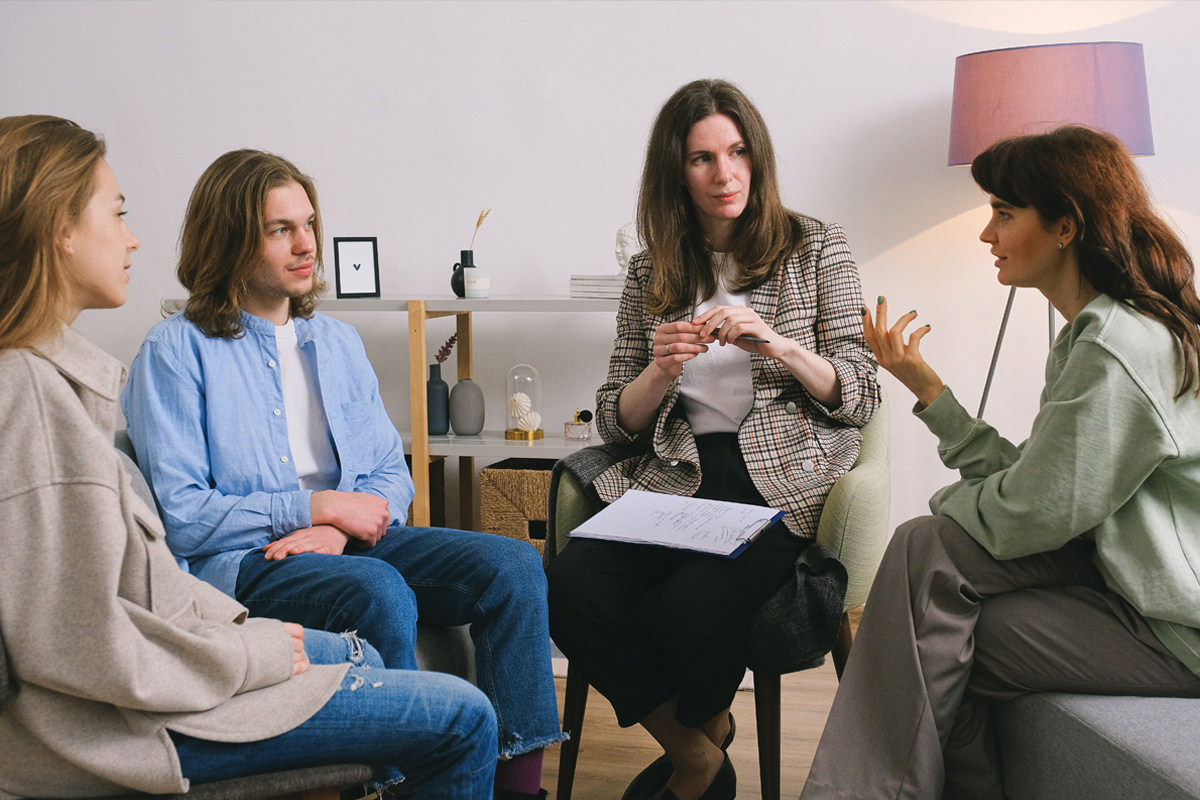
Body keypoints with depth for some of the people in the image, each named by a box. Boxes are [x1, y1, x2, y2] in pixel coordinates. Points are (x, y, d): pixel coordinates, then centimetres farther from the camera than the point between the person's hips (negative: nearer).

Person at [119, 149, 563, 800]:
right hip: (235, 564, -5)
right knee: (380, 591, -36)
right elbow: (177, 515, -9)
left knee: (511, 565, -18)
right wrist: (316, 507, -12)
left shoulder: (337, 342, 18)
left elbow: (392, 474, 14)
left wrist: (338, 530, -9)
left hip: (349, 544, 6)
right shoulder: (176, 351, -1)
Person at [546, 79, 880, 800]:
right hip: (674, 479, 3)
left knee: (689, 612, -31)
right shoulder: (651, 274, 14)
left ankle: (697, 731, 8)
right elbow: (615, 421, 13)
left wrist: (777, 346, -14)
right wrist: (661, 370, -8)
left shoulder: (816, 249, 8)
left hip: (780, 482, -3)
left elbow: (860, 399, 3)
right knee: (570, 591, -26)